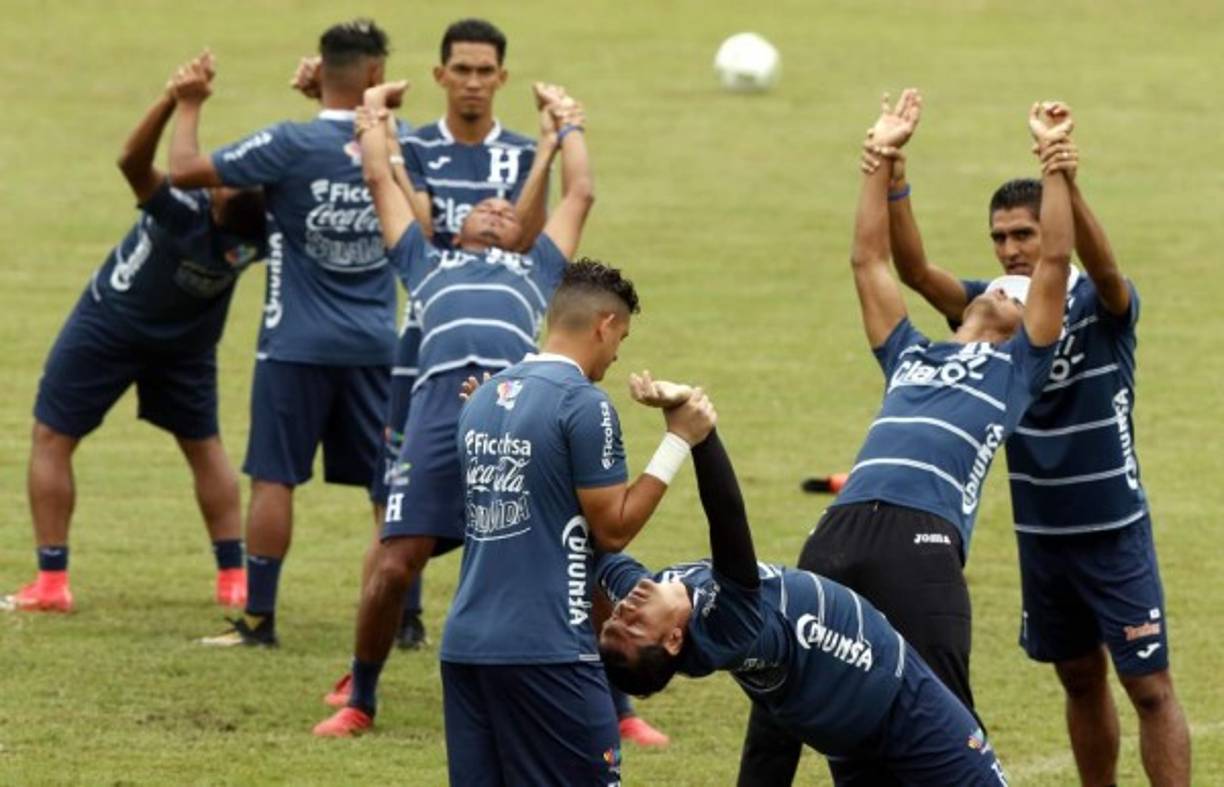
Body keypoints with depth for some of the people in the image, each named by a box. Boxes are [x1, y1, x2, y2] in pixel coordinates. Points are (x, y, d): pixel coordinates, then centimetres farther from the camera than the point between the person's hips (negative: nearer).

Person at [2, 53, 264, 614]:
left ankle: (51, 582, 1)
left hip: (110, 324, -5)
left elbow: (132, 161, -48)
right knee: (204, 446, 22)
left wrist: (175, 99, -58)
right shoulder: (263, 233, -24)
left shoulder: (188, 215, -38)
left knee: (51, 440, 6)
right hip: (187, 341, 5)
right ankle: (233, 578, 19)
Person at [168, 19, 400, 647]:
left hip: (298, 346, -4)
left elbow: (184, 170, -14)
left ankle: (259, 618, 3)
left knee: (274, 479, 2)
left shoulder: (292, 145, -13)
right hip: (375, 346, 4)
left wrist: (189, 107, 3)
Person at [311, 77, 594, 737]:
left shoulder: (537, 270, 36)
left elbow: (580, 194, 45)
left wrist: (567, 127, 59)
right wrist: (375, 111, 54)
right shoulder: (428, 261, 34)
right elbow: (380, 179, 40)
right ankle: (359, 698, 13)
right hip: (441, 404, -1)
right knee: (394, 565, -7)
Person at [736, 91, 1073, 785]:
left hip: (925, 538, -5)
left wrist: (1053, 161, 12)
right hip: (844, 526, 5)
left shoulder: (1017, 366, 20)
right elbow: (869, 259, 35)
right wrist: (883, 159, 34)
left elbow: (1056, 261, 14)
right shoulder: (911, 355, 32)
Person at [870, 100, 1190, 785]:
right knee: (1080, 678, 15)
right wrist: (894, 183, -33)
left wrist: (1070, 187, -54)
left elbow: (1105, 267, -35)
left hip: (1113, 530, -5)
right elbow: (915, 270, -15)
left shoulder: (1101, 306, -12)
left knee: (1150, 687, -3)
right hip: (1040, 531, 5)